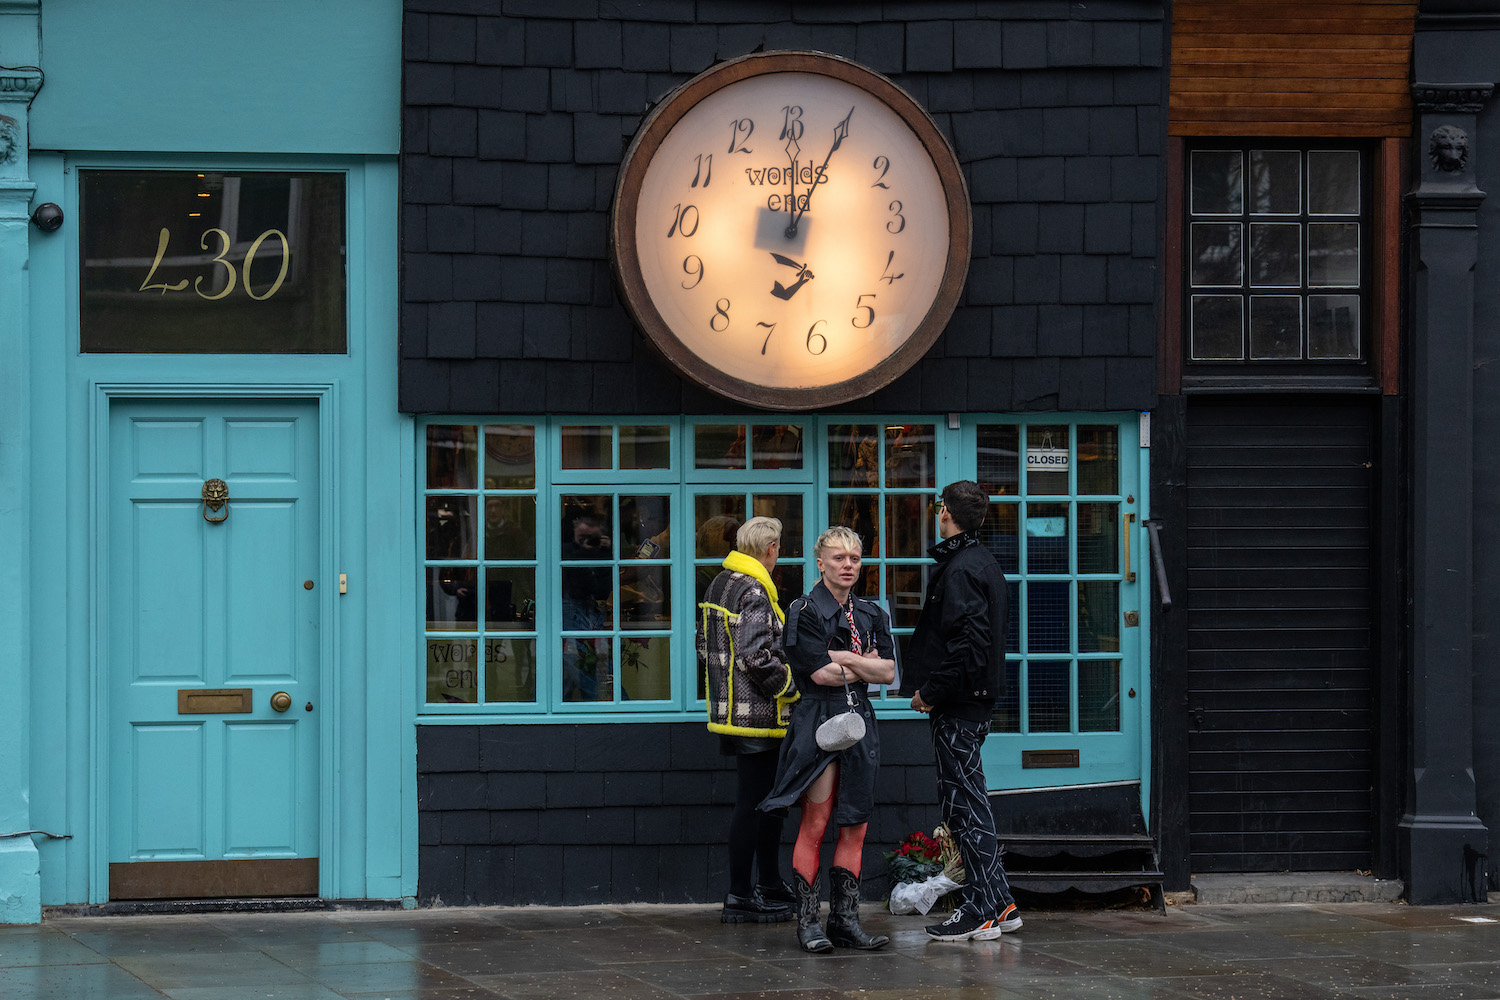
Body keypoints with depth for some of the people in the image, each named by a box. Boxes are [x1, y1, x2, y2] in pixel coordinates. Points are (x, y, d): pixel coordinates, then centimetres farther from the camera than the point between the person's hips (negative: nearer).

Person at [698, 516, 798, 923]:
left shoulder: (719, 585, 14)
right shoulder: (754, 592, -17)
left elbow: (705, 649, 20)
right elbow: (756, 657, -24)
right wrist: (792, 688, -12)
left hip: (728, 708, 10)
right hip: (757, 717, -10)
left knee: (765, 799, 17)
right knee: (752, 802, -5)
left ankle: (771, 887, 24)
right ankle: (739, 897, -2)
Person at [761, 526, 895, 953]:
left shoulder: (870, 614, 15)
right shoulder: (804, 611, -4)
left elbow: (888, 672, 4)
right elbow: (819, 671, -14)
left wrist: (840, 658, -7)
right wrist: (863, 666, -2)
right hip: (818, 721, -6)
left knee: (855, 826, 3)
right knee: (814, 826, -7)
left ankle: (845, 918, 7)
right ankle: (807, 921, -3)